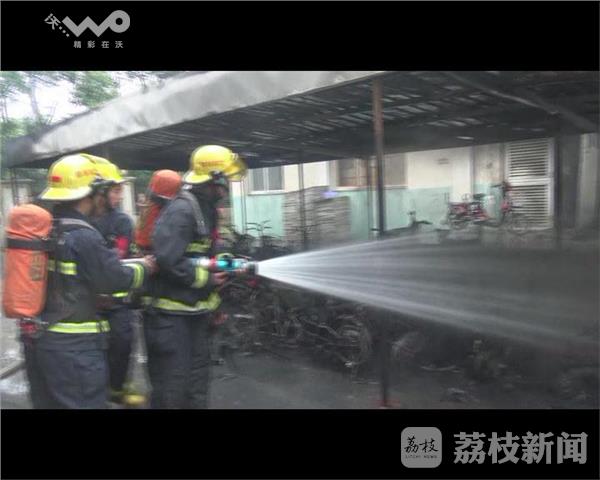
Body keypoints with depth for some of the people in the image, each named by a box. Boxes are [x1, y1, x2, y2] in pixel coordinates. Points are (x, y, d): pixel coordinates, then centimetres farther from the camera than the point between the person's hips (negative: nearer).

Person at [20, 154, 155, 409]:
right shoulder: (84, 237, -19)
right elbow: (115, 278, -16)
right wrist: (143, 268, 1)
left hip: (34, 336, 8)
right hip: (72, 343, -8)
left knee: (46, 401, 20)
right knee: (83, 401, 4)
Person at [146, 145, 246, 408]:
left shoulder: (206, 208, 12)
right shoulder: (181, 210, -20)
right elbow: (168, 260, -29)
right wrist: (206, 279, -19)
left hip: (196, 310, 10)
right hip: (173, 312, -9)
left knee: (197, 381, 19)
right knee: (173, 385, 0)